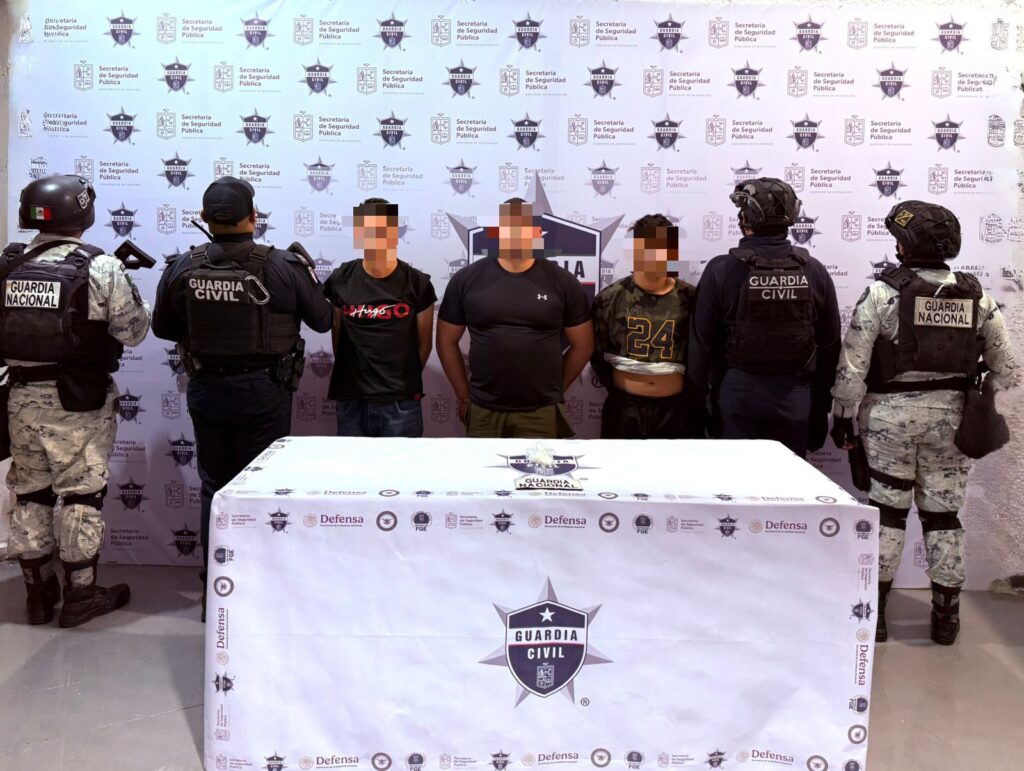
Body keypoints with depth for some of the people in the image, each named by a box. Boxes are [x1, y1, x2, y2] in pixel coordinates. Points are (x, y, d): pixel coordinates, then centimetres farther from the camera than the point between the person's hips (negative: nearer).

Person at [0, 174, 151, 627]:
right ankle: (80, 597, 13)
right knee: (81, 495, 5)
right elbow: (133, 332, -9)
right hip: (79, 400, -5)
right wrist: (129, 290, 9)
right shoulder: (101, 267, -12)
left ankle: (38, 594, 25)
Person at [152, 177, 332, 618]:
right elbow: (322, 321, -3)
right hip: (264, 392, -2)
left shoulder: (183, 267, -6)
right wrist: (308, 270, 12)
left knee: (214, 487, 15)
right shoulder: (282, 266, -14)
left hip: (206, 390, 3)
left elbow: (162, 328, 6)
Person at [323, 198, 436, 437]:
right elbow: (337, 336, 10)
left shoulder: (417, 283, -2)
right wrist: (354, 376, 11)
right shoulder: (341, 280, 2)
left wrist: (405, 381, 8)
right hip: (351, 401, 1)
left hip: (401, 403, -1)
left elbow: (424, 343, 6)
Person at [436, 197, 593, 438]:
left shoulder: (561, 283, -1)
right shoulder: (466, 280, 1)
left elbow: (582, 345, 6)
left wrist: (555, 390, 6)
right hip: (483, 411, 1)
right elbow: (447, 341, 7)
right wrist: (464, 396, 6)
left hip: (542, 413, -1)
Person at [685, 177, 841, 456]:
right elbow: (830, 346, 6)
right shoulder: (814, 271, 0)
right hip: (795, 399, 3)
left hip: (737, 394, -2)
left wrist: (696, 406, -1)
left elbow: (701, 346, -8)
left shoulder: (721, 270, -9)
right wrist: (821, 407, 15)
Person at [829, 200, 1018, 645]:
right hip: (951, 418, 3)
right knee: (943, 513, 12)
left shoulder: (882, 293, -11)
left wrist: (842, 416, -2)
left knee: (887, 510, 8)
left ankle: (875, 610, 14)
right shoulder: (977, 298, 0)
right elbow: (1006, 370, 3)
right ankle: (946, 615, 20)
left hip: (889, 413, -2)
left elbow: (852, 365, -12)